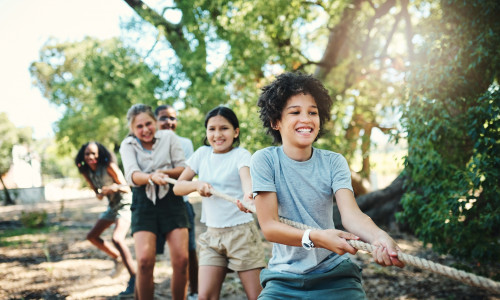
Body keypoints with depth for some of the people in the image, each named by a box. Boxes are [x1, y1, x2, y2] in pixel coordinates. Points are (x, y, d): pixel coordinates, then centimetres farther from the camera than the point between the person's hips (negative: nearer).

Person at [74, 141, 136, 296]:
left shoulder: (109, 166, -20)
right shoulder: (86, 172, 0)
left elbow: (127, 188, -19)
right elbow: (97, 192, 9)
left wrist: (117, 187, -41)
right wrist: (99, 194, -14)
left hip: (125, 204, -9)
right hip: (112, 206, 9)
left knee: (117, 238, -28)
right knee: (92, 236, 16)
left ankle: (134, 280, -26)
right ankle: (118, 258, 32)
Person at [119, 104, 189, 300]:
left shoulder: (169, 137, 4)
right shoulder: (128, 145, 4)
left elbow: (183, 169, 3)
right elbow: (131, 175, -12)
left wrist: (165, 172, -18)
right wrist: (151, 177, -34)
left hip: (171, 200, 0)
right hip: (144, 204, 0)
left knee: (181, 259, -10)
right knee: (144, 260, -16)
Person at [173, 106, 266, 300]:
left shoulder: (241, 154, -6)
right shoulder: (202, 153, 7)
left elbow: (246, 177, -28)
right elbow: (178, 187, 6)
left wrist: (248, 195, -51)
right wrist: (197, 185, -15)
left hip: (241, 232, -4)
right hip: (212, 234, 4)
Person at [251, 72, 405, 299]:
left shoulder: (334, 162, -2)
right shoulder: (265, 161, -8)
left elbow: (351, 213, -16)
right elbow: (268, 225, -14)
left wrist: (377, 236, -38)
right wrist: (315, 237, -31)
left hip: (335, 273, 2)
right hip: (284, 278, -1)